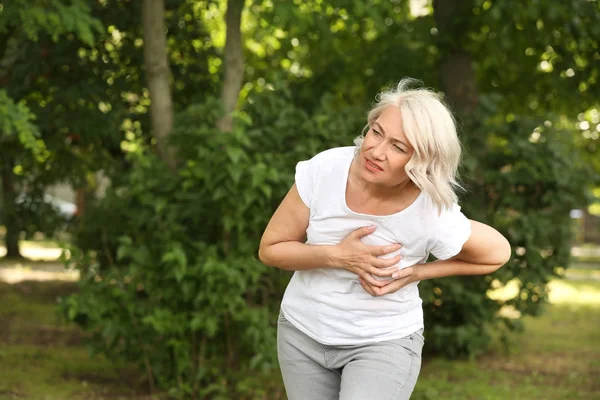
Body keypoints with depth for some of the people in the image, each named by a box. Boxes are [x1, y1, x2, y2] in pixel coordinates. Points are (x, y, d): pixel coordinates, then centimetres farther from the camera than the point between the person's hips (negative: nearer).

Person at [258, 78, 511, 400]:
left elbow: (498, 252, -4)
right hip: (303, 330, 3)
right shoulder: (324, 170, -21)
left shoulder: (435, 217, -25)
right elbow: (270, 249, -9)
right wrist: (338, 256, -26)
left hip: (385, 341, -3)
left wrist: (417, 272, -14)